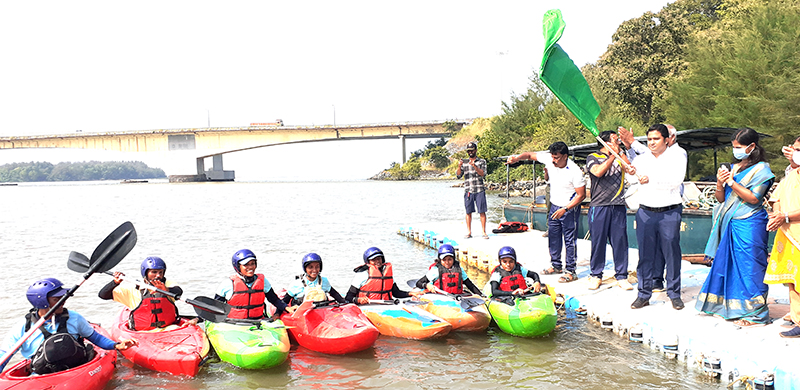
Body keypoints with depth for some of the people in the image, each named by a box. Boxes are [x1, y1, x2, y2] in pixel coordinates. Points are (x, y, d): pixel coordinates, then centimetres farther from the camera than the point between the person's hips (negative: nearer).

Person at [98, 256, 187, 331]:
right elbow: (102, 295, 8)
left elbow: (179, 291, -13)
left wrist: (166, 290, -35)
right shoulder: (132, 289, 7)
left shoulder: (167, 285, 11)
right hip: (143, 333, 0)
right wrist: (115, 282, -11)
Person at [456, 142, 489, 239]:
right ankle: (469, 232, 8)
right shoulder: (464, 162, 14)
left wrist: (475, 166, -19)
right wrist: (459, 167, -10)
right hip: (468, 190, 2)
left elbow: (483, 174, -5)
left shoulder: (482, 161, 8)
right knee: (468, 212, 2)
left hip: (479, 190, -2)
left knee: (482, 211, -5)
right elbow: (458, 175, 8)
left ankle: (484, 232, 0)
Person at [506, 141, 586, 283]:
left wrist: (564, 210, -24)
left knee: (570, 240, -3)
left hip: (570, 209, -7)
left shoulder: (575, 171, -24)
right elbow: (529, 155, 3)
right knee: (553, 237, 15)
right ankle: (556, 266, 30)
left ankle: (571, 272, 5)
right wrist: (517, 158, -18)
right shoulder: (548, 159, -9)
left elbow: (581, 195, -18)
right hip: (554, 206, 7)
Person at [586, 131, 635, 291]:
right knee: (598, 241, 2)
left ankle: (621, 276, 10)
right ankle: (596, 275, 14)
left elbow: (632, 169, -2)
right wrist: (613, 155, -13)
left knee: (620, 241, 2)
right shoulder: (593, 157, 3)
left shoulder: (620, 157, 15)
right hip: (599, 207, -3)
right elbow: (598, 171, -17)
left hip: (618, 207, 3)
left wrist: (621, 152, -6)